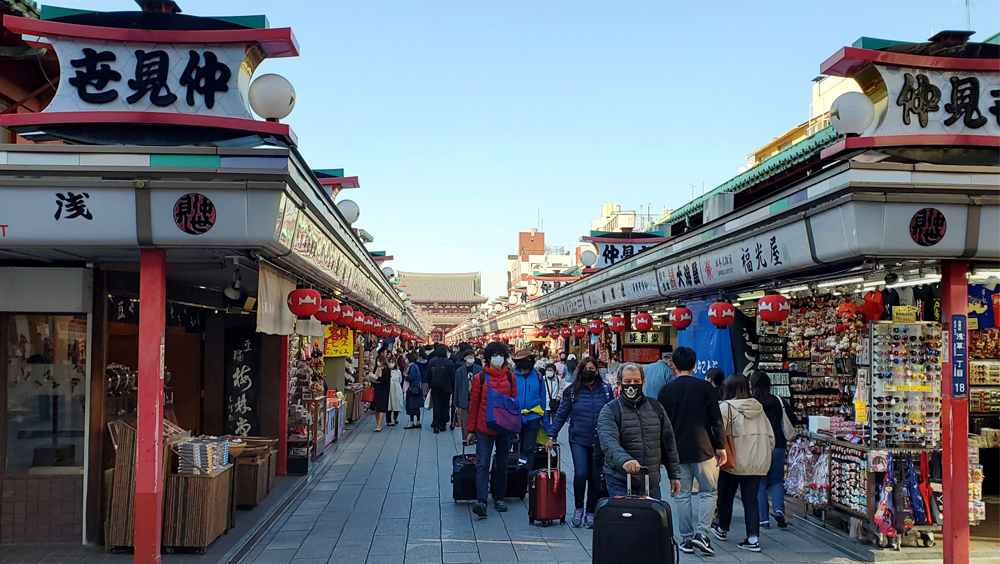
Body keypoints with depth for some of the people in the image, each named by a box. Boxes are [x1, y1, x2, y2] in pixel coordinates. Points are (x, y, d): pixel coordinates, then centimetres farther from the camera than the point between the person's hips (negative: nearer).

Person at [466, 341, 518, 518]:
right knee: (482, 464, -9)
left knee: (502, 465, 11)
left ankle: (499, 499, 23)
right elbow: (474, 405, 2)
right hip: (484, 429, -2)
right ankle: (481, 502, -14)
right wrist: (471, 430, 2)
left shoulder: (510, 377, 5)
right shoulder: (480, 378, -1)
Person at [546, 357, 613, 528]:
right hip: (579, 440, -1)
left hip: (600, 441, 1)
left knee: (596, 477, 4)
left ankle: (590, 512, 20)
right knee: (581, 474, -14)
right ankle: (579, 508, 9)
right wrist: (552, 436, 2)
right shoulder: (572, 391, 3)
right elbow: (561, 415, 6)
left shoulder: (606, 390, 5)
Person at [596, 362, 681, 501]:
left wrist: (674, 475, 11)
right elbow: (609, 442, -22)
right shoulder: (610, 410, -4)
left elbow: (668, 442, 15)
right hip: (620, 483, -4)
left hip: (652, 483, 4)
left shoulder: (655, 407, 11)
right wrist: (624, 460, -41)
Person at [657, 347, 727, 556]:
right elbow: (716, 419, -6)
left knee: (683, 494, 8)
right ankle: (701, 533, -5)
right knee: (708, 491, 9)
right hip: (703, 450, -2)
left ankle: (686, 538, 10)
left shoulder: (666, 391, 1)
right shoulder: (705, 387, -4)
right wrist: (721, 447, 2)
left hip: (677, 452, 2)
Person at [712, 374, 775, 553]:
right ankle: (753, 539, 0)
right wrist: (765, 454, 18)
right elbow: (770, 436, 9)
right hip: (757, 463, 4)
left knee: (726, 496, 16)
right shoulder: (758, 407, 8)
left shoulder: (726, 407, -8)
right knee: (751, 500, 7)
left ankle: (723, 530, 33)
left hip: (733, 462, -4)